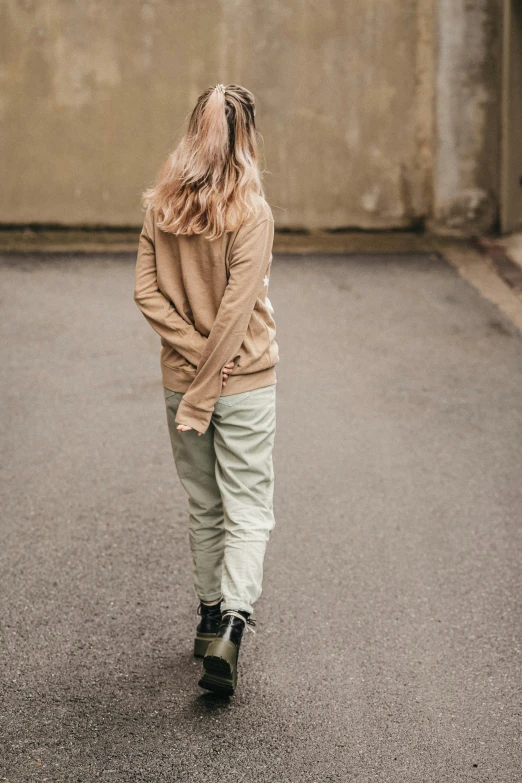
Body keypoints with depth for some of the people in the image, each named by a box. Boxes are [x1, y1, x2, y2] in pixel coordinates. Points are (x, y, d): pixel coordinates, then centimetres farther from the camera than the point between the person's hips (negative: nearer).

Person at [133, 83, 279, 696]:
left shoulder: (160, 206, -1)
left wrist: (196, 358, -6)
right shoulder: (250, 213, -15)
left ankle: (210, 617, 29)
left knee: (203, 507, 18)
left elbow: (146, 293, -3)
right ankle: (230, 627, -12)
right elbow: (237, 311, -18)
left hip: (181, 377, 5)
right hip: (245, 381, -4)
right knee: (248, 512, 2)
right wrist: (207, 390, -13)